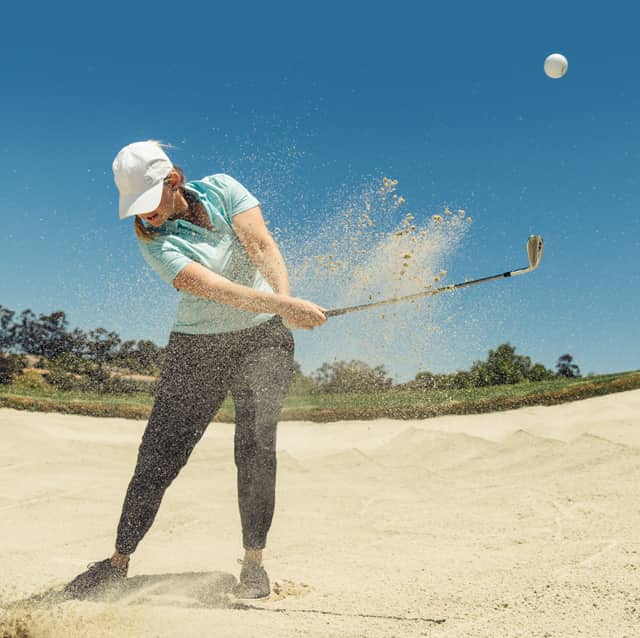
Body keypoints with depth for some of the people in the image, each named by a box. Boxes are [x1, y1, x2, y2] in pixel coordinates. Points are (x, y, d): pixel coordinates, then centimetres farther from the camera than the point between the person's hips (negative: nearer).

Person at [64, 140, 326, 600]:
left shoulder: (221, 190, -4)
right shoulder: (154, 240, -12)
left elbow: (262, 245, -15)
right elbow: (214, 288, -27)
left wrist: (285, 299, -33)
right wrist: (284, 306, -38)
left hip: (264, 337, 1)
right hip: (198, 347, 0)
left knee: (255, 447, -12)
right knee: (159, 454, -3)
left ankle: (254, 563, 2)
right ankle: (119, 561, 14)